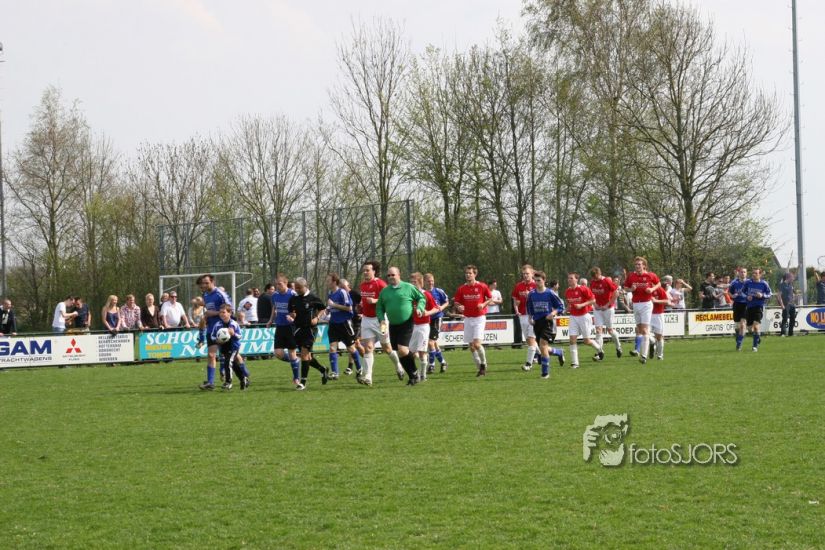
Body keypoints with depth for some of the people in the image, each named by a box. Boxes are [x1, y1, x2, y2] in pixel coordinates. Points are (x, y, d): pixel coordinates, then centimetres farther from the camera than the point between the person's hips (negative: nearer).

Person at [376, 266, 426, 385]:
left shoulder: (408, 287, -2)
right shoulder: (384, 291, 9)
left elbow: (422, 298, 7)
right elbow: (379, 308, 15)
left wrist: (419, 308, -10)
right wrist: (382, 319, -1)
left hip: (406, 324, -5)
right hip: (393, 325, 5)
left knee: (402, 350, -18)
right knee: (399, 353, 5)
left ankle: (414, 372, 3)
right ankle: (412, 376, 17)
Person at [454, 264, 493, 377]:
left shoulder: (482, 286, -5)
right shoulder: (461, 289, 3)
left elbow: (490, 298, 6)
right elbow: (456, 302, 10)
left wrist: (483, 304, -13)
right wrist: (458, 307, -13)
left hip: (479, 318, -4)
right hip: (468, 318, 4)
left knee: (477, 344, -17)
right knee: (471, 346, 3)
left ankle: (484, 364, 6)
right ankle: (480, 368, 16)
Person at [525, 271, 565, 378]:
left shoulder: (550, 293, -7)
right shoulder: (531, 294, 5)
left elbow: (561, 306, -1)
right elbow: (529, 307, 20)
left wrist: (553, 313, -17)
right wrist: (530, 318, 7)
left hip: (547, 321, -5)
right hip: (537, 322, 5)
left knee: (543, 345, -17)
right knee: (543, 349, 8)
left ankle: (545, 372, -8)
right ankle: (559, 352, 40)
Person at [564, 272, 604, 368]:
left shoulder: (583, 289, -14)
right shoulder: (567, 291, 4)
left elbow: (593, 300, -11)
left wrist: (582, 305, -21)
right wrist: (568, 308, 1)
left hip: (584, 316, -5)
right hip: (573, 317, 5)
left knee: (586, 341, 3)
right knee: (572, 339, -8)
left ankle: (599, 350, 34)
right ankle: (574, 363, -5)